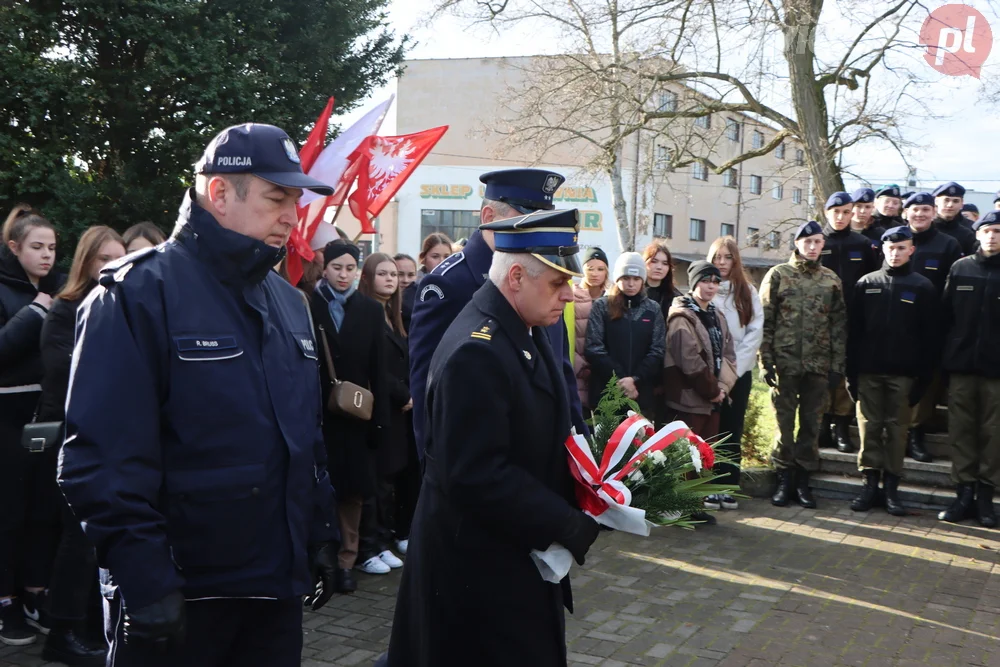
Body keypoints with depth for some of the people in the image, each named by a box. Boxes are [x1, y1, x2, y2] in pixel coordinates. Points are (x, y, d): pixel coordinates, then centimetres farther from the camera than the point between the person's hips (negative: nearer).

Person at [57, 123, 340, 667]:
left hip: (279, 587, 7)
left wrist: (322, 538, 14)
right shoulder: (138, 293, -12)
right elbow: (104, 456, -18)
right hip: (178, 596, -6)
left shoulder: (288, 301, 11)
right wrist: (144, 580, -21)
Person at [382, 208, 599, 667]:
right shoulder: (475, 353, -27)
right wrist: (568, 526, -24)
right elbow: (476, 476, -30)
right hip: (480, 564, -10)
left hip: (516, 549, 10)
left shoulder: (525, 332, 6)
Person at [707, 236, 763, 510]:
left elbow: (755, 332, 1)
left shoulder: (748, 292, 8)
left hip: (740, 372, 2)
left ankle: (728, 487, 9)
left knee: (732, 431, 5)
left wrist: (734, 368, -10)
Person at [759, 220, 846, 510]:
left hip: (819, 365, 2)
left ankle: (803, 478, 18)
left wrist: (837, 365, 2)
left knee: (811, 423, 7)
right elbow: (765, 321, -2)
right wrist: (766, 361, -8)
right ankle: (785, 477, 15)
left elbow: (839, 325, 8)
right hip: (785, 363, -2)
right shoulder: (778, 275, 1)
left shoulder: (831, 280, 8)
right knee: (785, 422, 4)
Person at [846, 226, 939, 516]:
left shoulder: (923, 287, 3)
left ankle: (891, 487, 11)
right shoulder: (867, 284, 6)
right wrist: (851, 371, -2)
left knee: (897, 429, 4)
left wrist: (923, 378, -4)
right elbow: (854, 330, 4)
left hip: (903, 373, -1)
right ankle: (870, 482, 12)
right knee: (869, 427, 3)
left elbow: (930, 337, 2)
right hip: (869, 370, 1)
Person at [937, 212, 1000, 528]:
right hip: (962, 363, 1)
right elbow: (946, 315, 5)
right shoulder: (960, 269, 6)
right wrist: (946, 356, 0)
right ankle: (964, 493, 11)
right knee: (961, 429, 4)